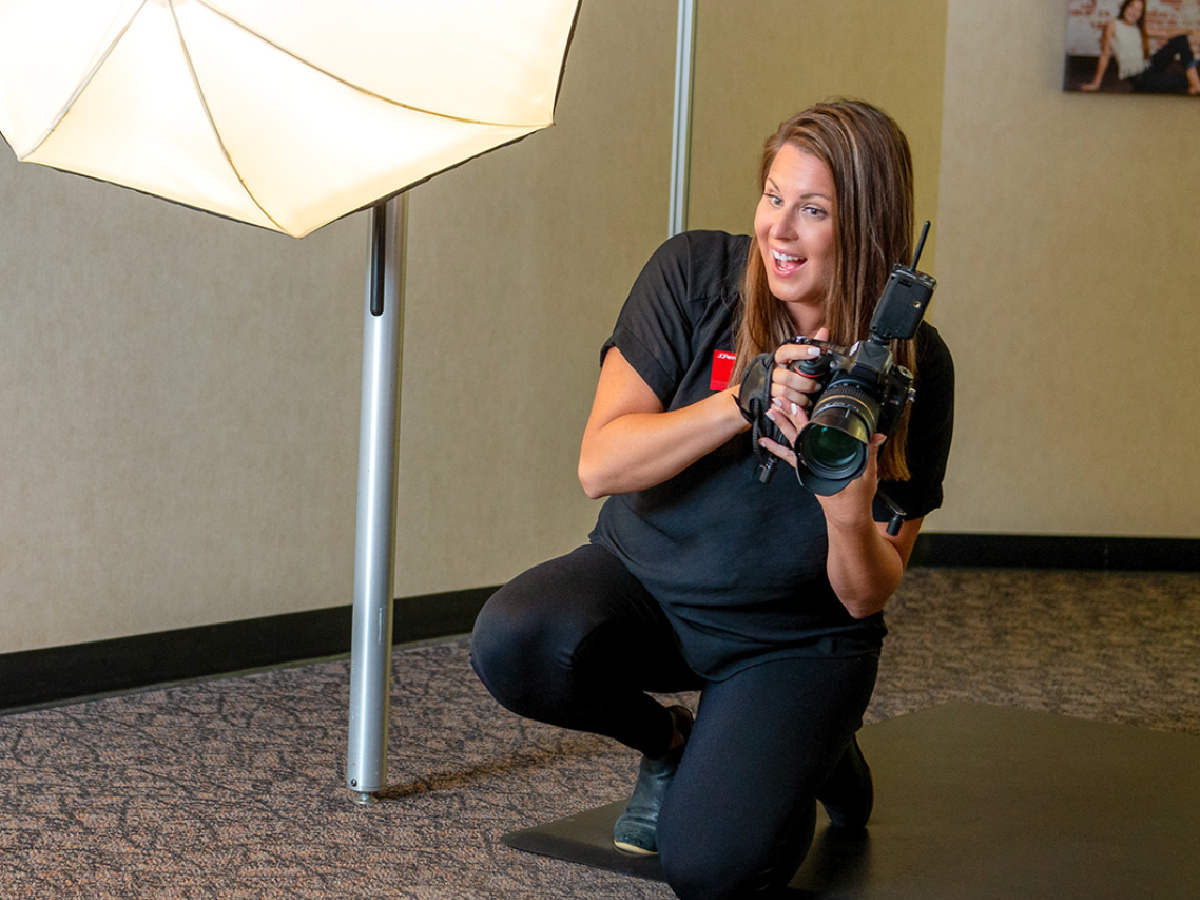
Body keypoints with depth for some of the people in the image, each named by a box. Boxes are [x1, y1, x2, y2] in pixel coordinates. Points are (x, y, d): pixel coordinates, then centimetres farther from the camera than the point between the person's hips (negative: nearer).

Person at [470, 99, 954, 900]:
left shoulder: (912, 365, -13)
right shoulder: (694, 274, -12)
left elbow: (867, 598, -11)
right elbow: (601, 464, -18)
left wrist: (849, 512, -34)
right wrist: (743, 403, -31)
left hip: (795, 639, -2)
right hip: (643, 577, 2)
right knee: (512, 643, -30)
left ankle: (816, 753, 13)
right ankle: (668, 739, 4)